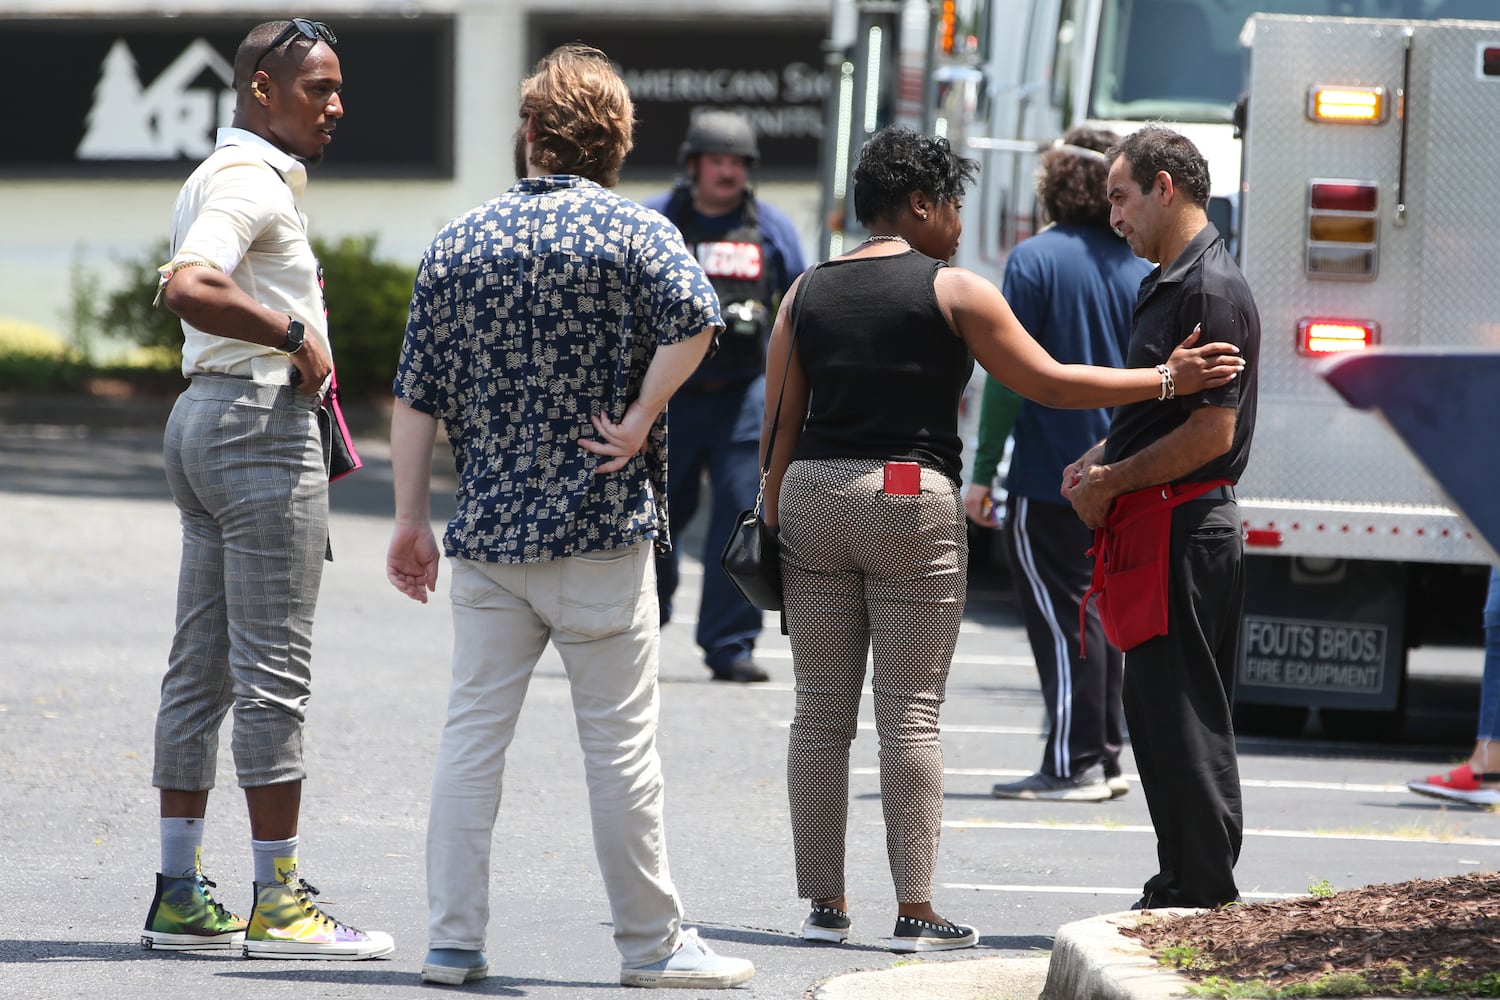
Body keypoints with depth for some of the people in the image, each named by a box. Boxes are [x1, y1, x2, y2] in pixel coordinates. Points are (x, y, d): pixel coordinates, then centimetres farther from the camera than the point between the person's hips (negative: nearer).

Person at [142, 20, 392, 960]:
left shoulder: (219, 177, 19)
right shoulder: (250, 182, -14)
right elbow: (186, 289, -30)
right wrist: (295, 335, -22)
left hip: (205, 417, 11)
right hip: (263, 420, -11)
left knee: (202, 664, 9)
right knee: (275, 670, -7)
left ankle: (181, 894, 10)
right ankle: (281, 903, -6)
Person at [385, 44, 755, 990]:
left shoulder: (459, 243, 7)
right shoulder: (633, 230, -4)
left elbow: (416, 400, 7)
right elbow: (694, 318, -24)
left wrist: (411, 520, 13)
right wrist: (640, 421, -13)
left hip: (488, 530, 3)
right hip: (600, 529, -3)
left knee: (473, 735, 6)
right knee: (621, 742, 2)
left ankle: (454, 940, 5)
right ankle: (654, 943, 8)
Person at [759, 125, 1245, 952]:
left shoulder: (806, 294, 11)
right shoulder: (954, 292, -1)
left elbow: (778, 423, 9)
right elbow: (1048, 383, -1)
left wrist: (774, 524, 13)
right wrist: (1167, 380, 4)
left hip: (813, 495, 4)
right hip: (911, 498, -4)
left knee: (821, 712, 7)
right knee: (911, 714, -3)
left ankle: (824, 904, 7)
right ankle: (915, 912, -5)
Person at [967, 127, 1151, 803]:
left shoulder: (1036, 259, -10)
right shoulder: (1140, 268, 7)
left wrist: (983, 472, -10)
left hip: (1049, 479, -6)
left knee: (1061, 618, -3)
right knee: (1101, 613, 15)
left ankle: (1072, 766, -4)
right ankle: (1104, 759, 19)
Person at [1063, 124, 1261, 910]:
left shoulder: (1210, 291, -15)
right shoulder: (1167, 284, 17)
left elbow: (1212, 432, -20)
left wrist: (1111, 483, -13)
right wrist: (1100, 461, 10)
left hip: (1188, 531, -10)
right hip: (1157, 529, 10)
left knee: (1182, 718, -7)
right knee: (1154, 711, 14)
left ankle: (1201, 894, -3)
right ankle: (1182, 888, 19)